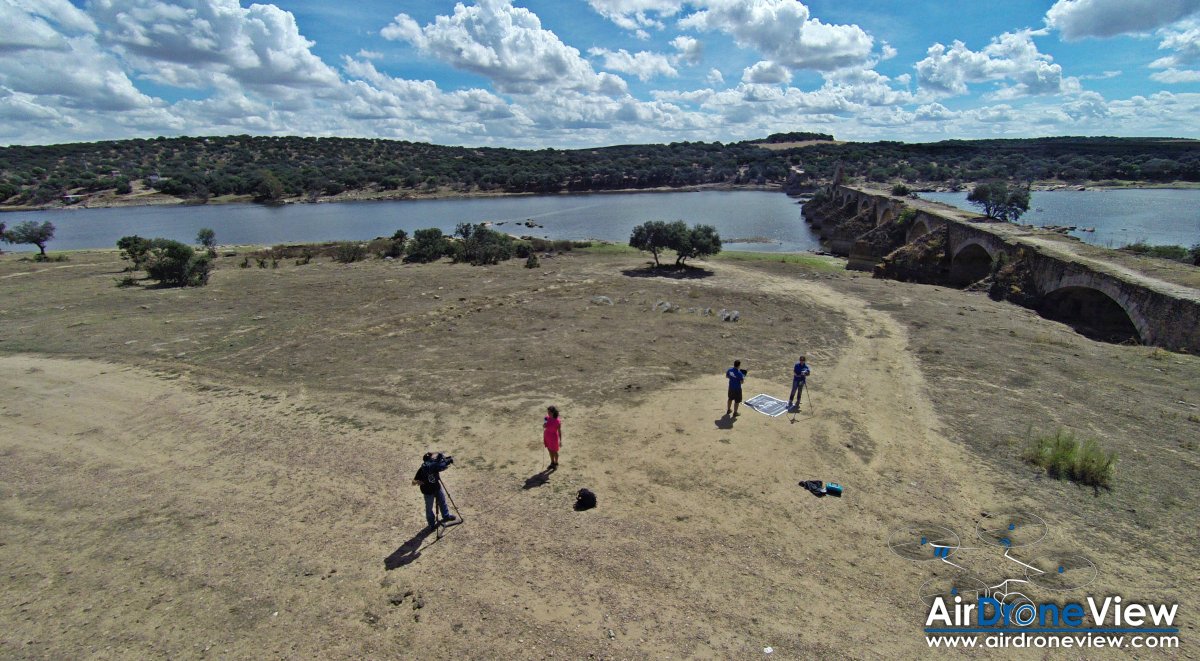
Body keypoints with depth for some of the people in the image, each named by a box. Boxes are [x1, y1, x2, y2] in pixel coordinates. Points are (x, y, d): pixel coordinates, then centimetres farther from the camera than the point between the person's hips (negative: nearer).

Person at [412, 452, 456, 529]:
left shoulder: (435, 466, -20)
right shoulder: (422, 470, -31)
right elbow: (414, 482, -24)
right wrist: (417, 482, -47)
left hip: (437, 487, 5)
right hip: (428, 492, -5)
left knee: (442, 502, 24)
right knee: (429, 507, 15)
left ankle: (446, 516, 49)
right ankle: (432, 523, 38)